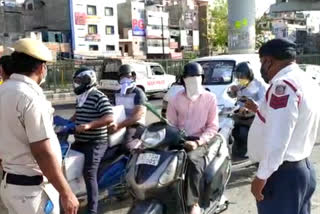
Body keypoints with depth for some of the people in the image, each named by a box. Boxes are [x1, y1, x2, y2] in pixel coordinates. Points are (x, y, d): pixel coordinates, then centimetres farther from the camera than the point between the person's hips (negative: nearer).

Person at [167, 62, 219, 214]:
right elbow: (170, 125, 10)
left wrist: (198, 141, -12)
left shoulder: (210, 98, 5)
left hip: (200, 140, -3)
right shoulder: (175, 99, 11)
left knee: (193, 159, -31)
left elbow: (213, 126, 1)